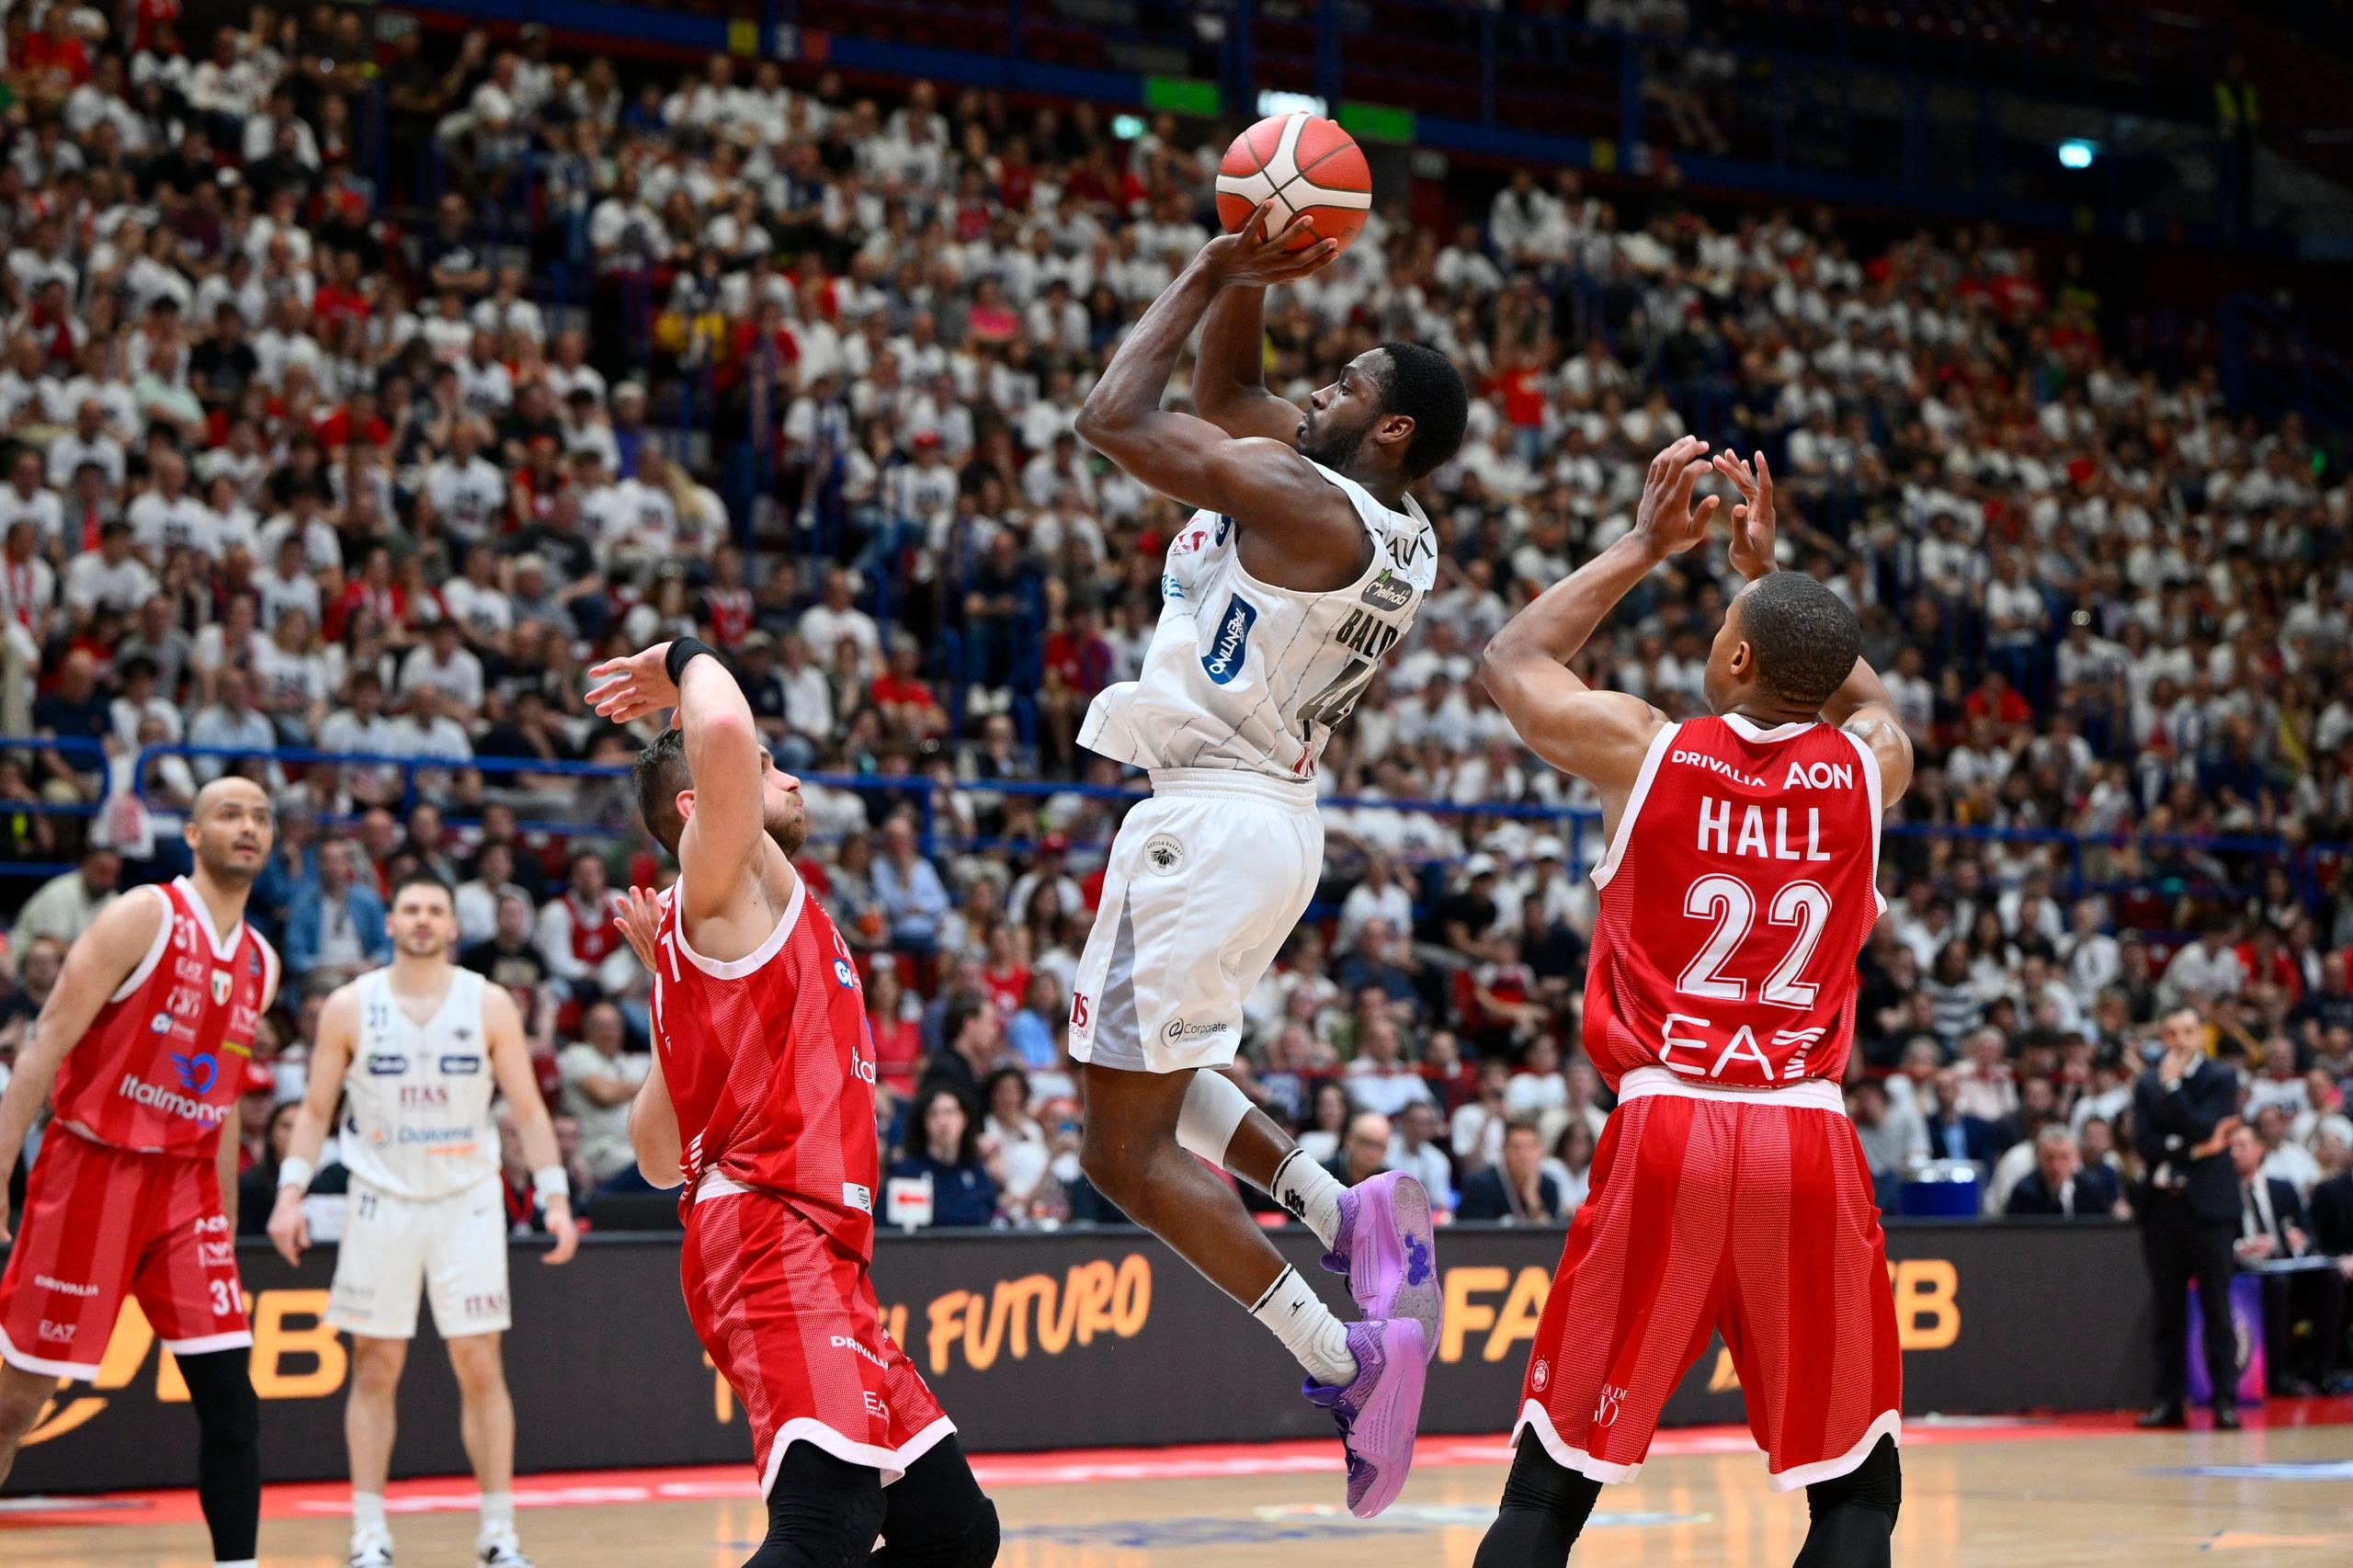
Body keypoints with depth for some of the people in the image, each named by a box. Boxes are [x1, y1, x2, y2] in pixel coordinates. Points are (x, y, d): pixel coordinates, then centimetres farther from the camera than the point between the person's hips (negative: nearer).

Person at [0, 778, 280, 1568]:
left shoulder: (260, 964, 11)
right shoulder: (144, 917, -9)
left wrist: (227, 1224, 17)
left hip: (186, 1186, 6)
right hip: (92, 1170, -6)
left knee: (230, 1397, -5)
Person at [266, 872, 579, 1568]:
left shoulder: (490, 1006, 0)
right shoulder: (350, 1006, 1)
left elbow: (527, 1109, 2)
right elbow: (316, 1109, 5)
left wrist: (556, 1198, -5)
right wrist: (291, 1190, -7)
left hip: (467, 1202, 0)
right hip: (381, 1201, 0)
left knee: (480, 1365, -3)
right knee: (375, 1369, 2)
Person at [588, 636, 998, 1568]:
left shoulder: (704, 932, 26)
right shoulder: (726, 881, 1)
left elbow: (659, 1159, 26)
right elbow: (723, 737, -21)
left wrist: (669, 972, 31)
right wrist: (689, 661, 2)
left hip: (822, 1255, 10)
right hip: (773, 1236, -10)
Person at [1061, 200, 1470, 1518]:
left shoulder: (1299, 501, -18)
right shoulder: (1403, 536, 9)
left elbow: (1115, 420, -16)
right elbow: (1224, 388, 20)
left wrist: (1209, 278, -6)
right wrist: (1244, 279, 5)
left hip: (1213, 821, -9)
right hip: (1279, 818, 10)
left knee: (1128, 1150, -3)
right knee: (1148, 1075, 27)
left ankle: (1347, 1354, -9)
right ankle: (1347, 1211, 11)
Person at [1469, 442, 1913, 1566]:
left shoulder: (1640, 748, 0)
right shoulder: (1870, 766, 5)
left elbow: (1509, 662, 21)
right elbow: (1858, 691, 33)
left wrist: (1643, 548, 27)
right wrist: (1768, 567, 36)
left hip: (1664, 1135, -1)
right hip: (1809, 1146, 1)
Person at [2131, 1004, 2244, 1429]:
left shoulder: (2221, 1080, 1)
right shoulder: (2146, 1084, 11)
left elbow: (2202, 1130, -14)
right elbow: (2143, 1141, -2)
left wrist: (2172, 1085, -14)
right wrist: (2193, 1149, -13)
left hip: (2206, 1205, -3)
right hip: (2161, 1204, 3)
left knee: (2216, 1307, -3)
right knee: (2168, 1310, 6)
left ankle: (2225, 1399, -3)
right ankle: (2168, 1400, 8)